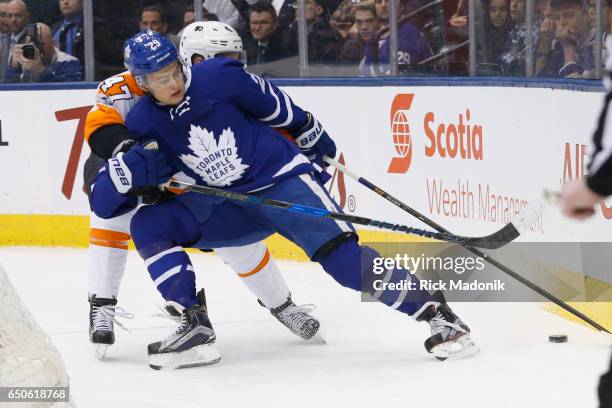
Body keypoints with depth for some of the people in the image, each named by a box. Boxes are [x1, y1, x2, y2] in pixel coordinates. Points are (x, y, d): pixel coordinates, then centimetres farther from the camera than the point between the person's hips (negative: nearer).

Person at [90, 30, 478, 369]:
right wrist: (135, 167, -26)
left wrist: (318, 145, 11)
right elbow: (104, 202, -7)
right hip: (223, 208, 4)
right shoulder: (142, 125, -6)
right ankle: (195, 325, -11)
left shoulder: (219, 77, -15)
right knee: (148, 225, -13)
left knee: (340, 255, -23)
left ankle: (434, 312, -17)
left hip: (281, 179, -4)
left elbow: (278, 109, 0)